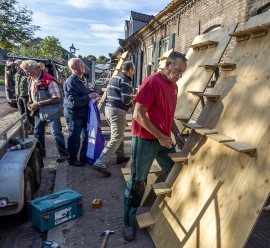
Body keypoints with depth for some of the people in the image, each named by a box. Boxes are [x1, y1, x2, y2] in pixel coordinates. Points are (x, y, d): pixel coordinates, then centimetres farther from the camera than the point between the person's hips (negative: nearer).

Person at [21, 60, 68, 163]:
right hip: (38, 112, 8)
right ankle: (40, 152, 35)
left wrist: (39, 104, -22)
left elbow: (57, 98, -22)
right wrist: (30, 103, 1)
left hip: (51, 112, -8)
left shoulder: (49, 81, -19)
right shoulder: (32, 80, 7)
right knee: (37, 133, 17)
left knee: (56, 134, -3)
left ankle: (63, 153, 12)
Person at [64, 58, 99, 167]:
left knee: (87, 135, 17)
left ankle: (84, 157, 34)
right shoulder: (70, 82, -21)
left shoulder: (83, 79, 8)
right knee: (74, 138, 4)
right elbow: (74, 101, -28)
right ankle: (72, 160, 22)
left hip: (84, 112, 9)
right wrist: (89, 97, -23)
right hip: (74, 114, -9)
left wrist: (92, 93, 2)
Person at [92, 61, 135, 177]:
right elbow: (125, 100, -18)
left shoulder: (114, 77, 17)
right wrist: (132, 102, 5)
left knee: (118, 134, 24)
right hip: (118, 110, -9)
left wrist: (130, 97, 24)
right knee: (116, 139, -6)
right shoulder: (125, 80, -10)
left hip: (108, 108, 10)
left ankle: (120, 156, 35)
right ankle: (100, 163, -11)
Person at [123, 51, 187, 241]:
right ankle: (129, 223, 21)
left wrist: (177, 135, 7)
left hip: (165, 139, 8)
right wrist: (160, 136, -17)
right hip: (145, 140, -8)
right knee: (138, 182, 2)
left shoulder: (174, 86, 11)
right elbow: (138, 115, -20)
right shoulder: (152, 82, -15)